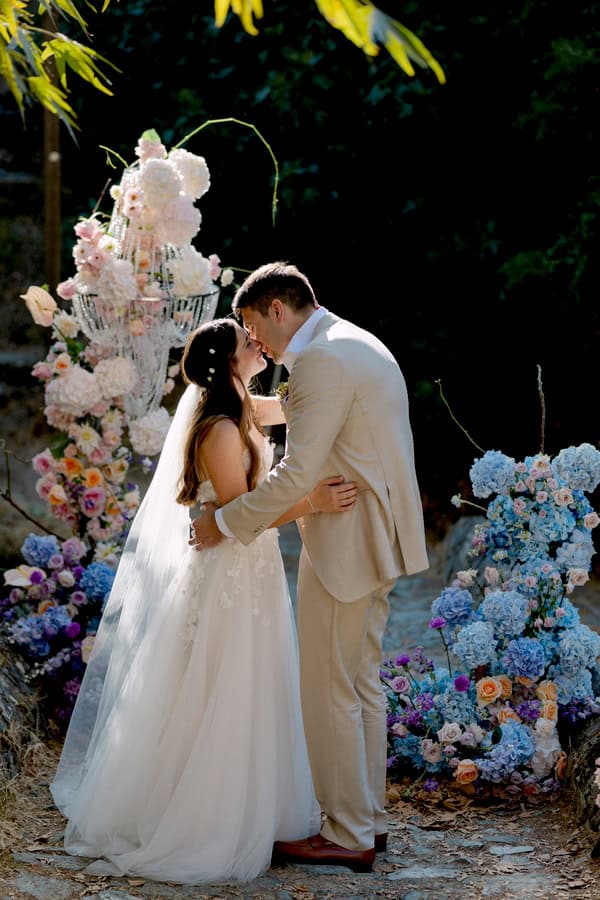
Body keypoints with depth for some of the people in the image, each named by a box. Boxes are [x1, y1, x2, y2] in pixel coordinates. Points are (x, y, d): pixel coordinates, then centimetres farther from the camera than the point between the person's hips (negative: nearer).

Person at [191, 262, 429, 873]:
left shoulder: (321, 359, -17)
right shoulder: (362, 346, 16)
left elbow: (298, 472, -22)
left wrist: (226, 522, -14)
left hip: (344, 545, -10)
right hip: (378, 541, 10)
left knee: (331, 692, -2)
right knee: (361, 684, 17)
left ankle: (348, 838, 5)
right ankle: (368, 818, 25)